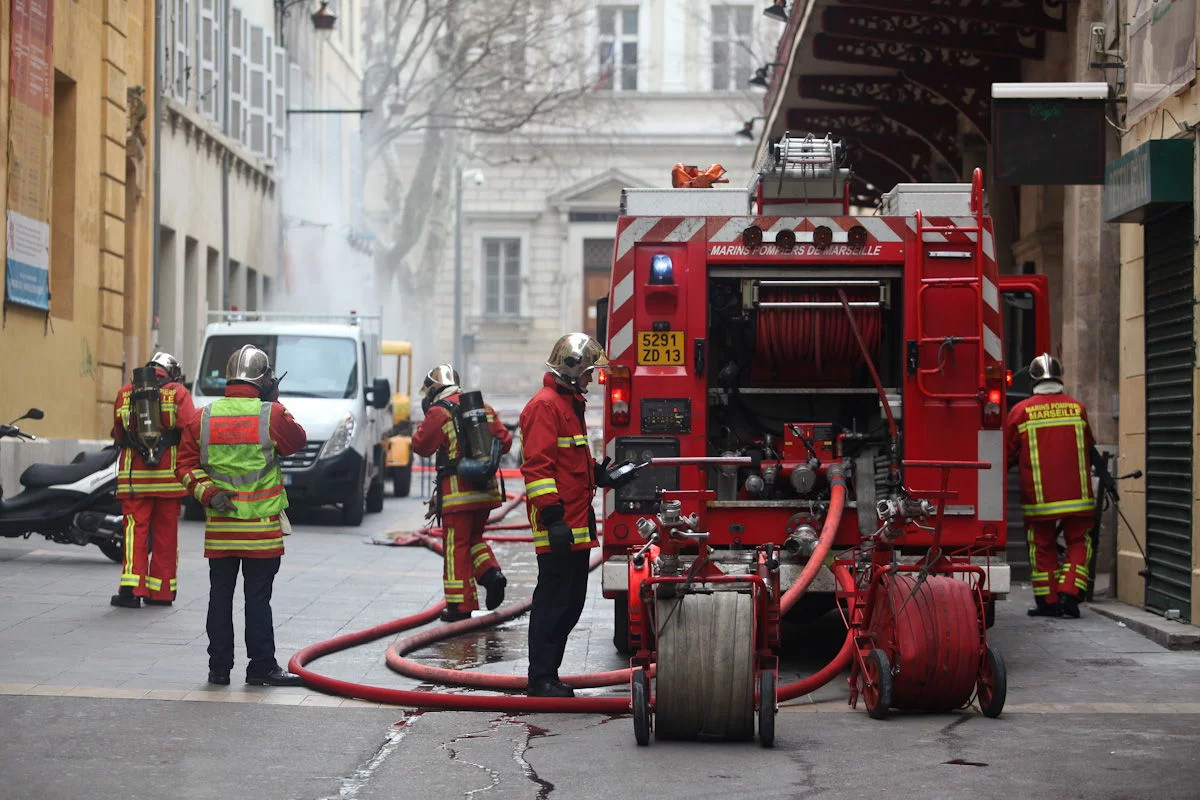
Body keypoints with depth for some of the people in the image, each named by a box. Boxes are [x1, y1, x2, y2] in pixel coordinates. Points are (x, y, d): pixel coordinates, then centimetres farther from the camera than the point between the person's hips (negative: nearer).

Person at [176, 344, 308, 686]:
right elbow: (297, 441, 9)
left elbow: (186, 465, 1)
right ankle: (261, 667, 6)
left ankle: (219, 667, 14)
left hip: (219, 527, 3)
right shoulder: (271, 415, -9)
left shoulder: (204, 418, 2)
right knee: (258, 598, 2)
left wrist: (206, 492, -4)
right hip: (261, 528, -3)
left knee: (220, 596, 9)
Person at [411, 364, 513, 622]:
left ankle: (460, 604, 2)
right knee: (474, 537, 22)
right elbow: (504, 441, 11)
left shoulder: (439, 412, -8)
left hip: (457, 490, -6)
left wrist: (426, 423, 14)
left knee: (456, 546, 1)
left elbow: (421, 445, -2)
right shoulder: (483, 407, 10)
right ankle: (491, 572, -2)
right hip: (485, 489, 6)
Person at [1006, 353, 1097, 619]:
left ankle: (1047, 602, 11)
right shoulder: (1077, 408, 2)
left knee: (1042, 546, 10)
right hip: (1076, 494, 1)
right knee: (1078, 543, 11)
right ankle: (1068, 595, -3)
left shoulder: (1020, 411, -4)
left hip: (1038, 495, -1)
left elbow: (1007, 454, 4)